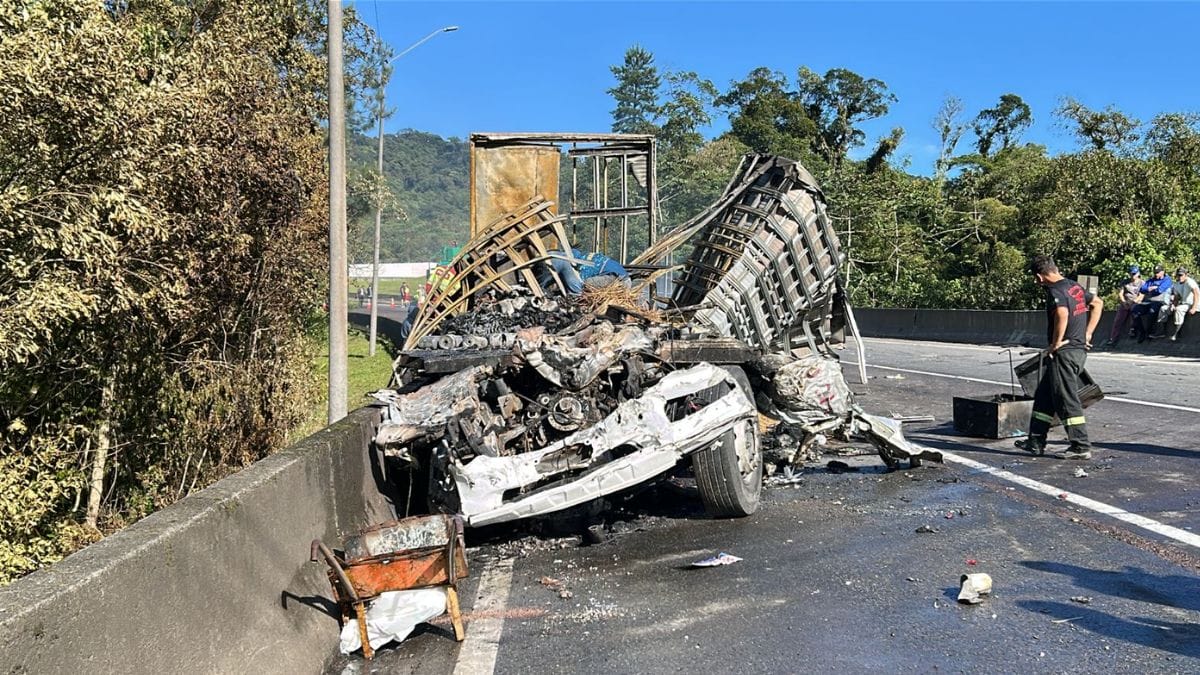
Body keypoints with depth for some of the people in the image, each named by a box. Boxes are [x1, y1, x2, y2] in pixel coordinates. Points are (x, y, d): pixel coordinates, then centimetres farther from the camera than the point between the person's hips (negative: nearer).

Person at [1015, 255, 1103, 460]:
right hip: (1079, 349, 10)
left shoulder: (1055, 291, -16)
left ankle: (1081, 447, 3)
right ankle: (1036, 441, 22)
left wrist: (1055, 344, -21)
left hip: (1064, 352, -10)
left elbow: (1062, 315, -33)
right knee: (1044, 396, 16)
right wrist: (1087, 334, 19)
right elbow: (1098, 303, 23)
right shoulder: (1074, 286, 13)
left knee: (1067, 400, -2)